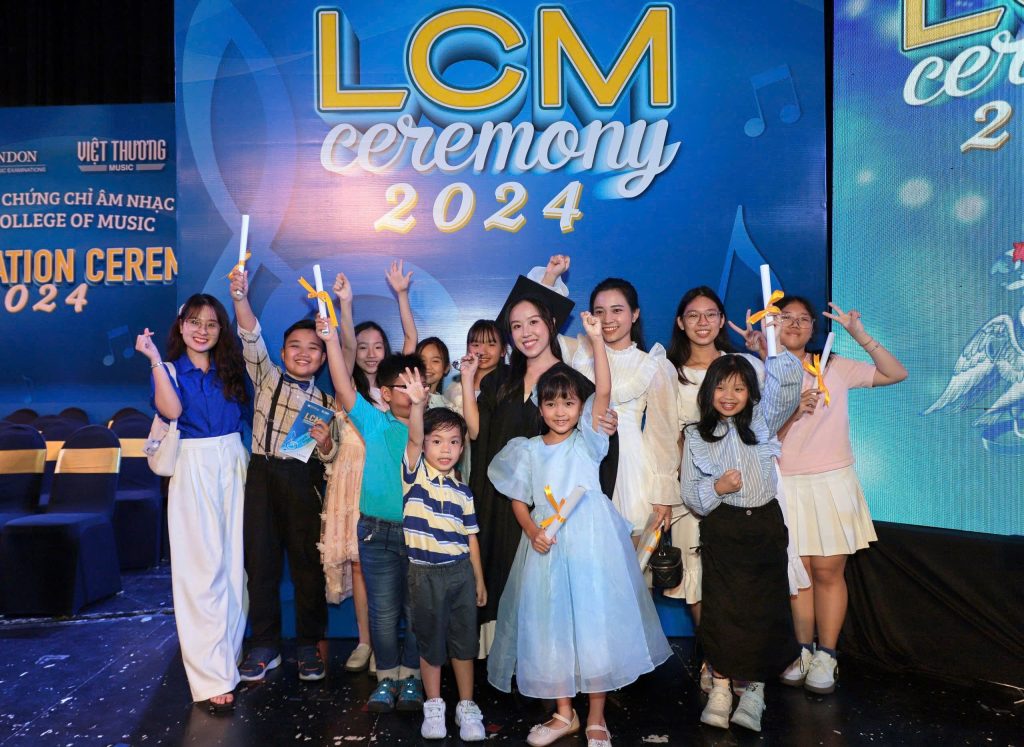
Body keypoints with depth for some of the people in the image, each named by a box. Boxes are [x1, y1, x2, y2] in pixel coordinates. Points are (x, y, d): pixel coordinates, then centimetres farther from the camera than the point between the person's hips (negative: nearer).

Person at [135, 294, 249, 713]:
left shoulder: (230, 368, 12)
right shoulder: (170, 369, 3)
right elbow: (171, 410, -15)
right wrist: (154, 359, -18)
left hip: (233, 464, 3)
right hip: (193, 470, -3)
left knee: (235, 562, 5)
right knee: (203, 568, -5)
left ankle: (230, 658, 20)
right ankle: (211, 678, -1)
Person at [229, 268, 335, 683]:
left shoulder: (325, 401, 9)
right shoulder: (267, 377, 9)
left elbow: (330, 458, 8)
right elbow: (251, 337, -8)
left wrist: (326, 442, -14)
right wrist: (240, 296, -22)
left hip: (303, 482, 0)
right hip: (262, 475, 1)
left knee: (307, 563, 4)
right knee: (260, 561, 5)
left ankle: (309, 647, 18)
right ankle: (264, 646, 19)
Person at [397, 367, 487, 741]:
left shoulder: (463, 491, 4)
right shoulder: (415, 474, -5)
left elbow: (470, 537, 9)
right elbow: (413, 438, -24)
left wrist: (479, 579, 10)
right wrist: (417, 404, -41)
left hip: (461, 573, 3)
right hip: (425, 573, -2)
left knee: (464, 640, 10)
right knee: (430, 640, 10)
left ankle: (467, 706, 25)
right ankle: (433, 706, 27)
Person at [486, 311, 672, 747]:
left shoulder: (588, 439, 0)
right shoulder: (529, 450, 6)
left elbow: (604, 391, -13)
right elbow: (518, 500, 8)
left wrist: (596, 340, -21)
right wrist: (532, 532, -12)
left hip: (590, 543, -2)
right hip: (546, 546, 3)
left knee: (595, 623, 2)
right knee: (550, 626, 9)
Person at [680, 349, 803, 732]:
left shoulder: (762, 420, 4)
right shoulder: (696, 436, 3)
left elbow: (786, 383, -8)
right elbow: (690, 493, 1)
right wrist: (717, 489, -16)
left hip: (765, 525, 1)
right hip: (721, 530, -1)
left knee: (765, 609, 2)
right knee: (721, 608, -1)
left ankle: (754, 690, 15)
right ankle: (720, 687, 15)